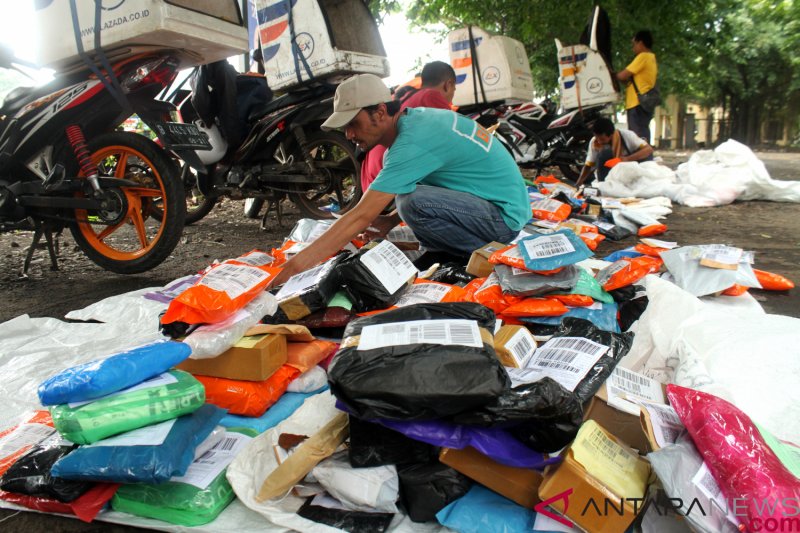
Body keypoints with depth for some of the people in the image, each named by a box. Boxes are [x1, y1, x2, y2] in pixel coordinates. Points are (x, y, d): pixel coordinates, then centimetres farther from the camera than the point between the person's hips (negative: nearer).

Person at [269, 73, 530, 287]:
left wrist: (295, 267, -27)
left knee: (414, 200, -29)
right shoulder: (416, 117, 4)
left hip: (505, 217, -9)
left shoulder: (413, 142, -24)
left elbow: (361, 217, -28)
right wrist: (391, 221, 5)